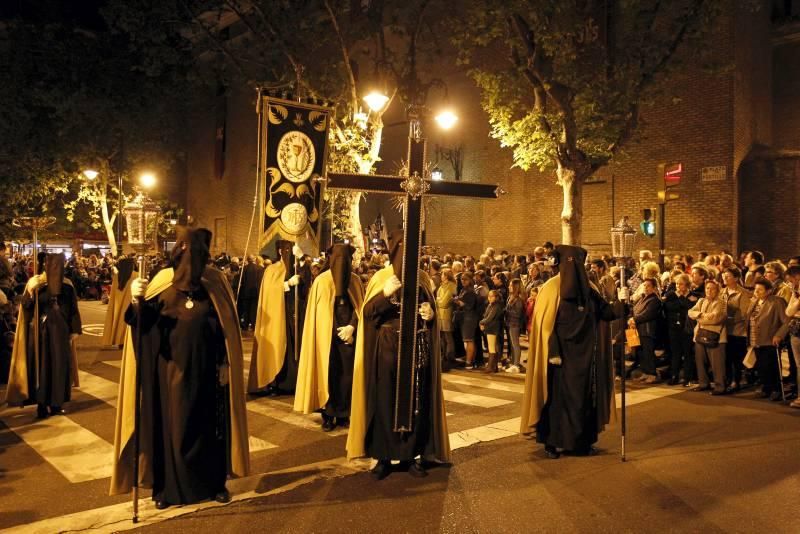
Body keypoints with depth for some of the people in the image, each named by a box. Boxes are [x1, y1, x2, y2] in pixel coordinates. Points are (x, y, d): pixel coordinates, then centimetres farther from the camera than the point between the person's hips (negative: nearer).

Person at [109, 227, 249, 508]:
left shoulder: (216, 282, -3)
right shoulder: (164, 279, -2)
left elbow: (227, 328, -2)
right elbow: (142, 321, -9)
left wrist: (225, 364, -6)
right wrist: (137, 300, -29)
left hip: (206, 368, 0)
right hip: (172, 368, 0)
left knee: (209, 425, 10)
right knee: (170, 424, 7)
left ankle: (214, 482, 26)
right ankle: (167, 487, 21)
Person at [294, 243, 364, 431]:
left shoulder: (355, 280, 5)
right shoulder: (321, 281, -2)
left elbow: (361, 307, 5)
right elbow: (318, 312, -1)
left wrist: (351, 327, -10)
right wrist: (335, 330, -7)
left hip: (348, 333, 2)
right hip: (327, 335, -2)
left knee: (347, 373, 1)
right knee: (328, 374, 1)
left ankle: (343, 414, 11)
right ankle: (328, 415, 10)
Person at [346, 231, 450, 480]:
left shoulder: (422, 278, 8)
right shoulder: (381, 277, 1)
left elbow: (431, 310, 16)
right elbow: (367, 313, -7)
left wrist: (431, 314, -7)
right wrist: (385, 294, -23)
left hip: (417, 348, 3)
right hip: (388, 348, -2)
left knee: (416, 401, 4)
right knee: (385, 401, -1)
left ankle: (411, 454, 15)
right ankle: (384, 456, 10)